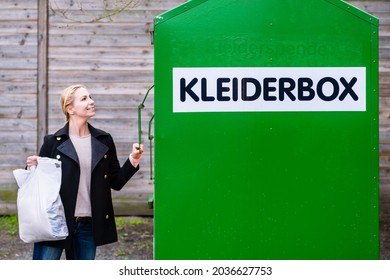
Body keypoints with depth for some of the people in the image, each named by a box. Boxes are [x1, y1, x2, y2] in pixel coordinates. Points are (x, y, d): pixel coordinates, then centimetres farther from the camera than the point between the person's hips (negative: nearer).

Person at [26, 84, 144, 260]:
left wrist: (133, 159, -2)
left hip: (88, 226, 3)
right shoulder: (53, 142, -1)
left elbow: (116, 182, 10)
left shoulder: (104, 141, 8)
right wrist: (32, 167, -14)